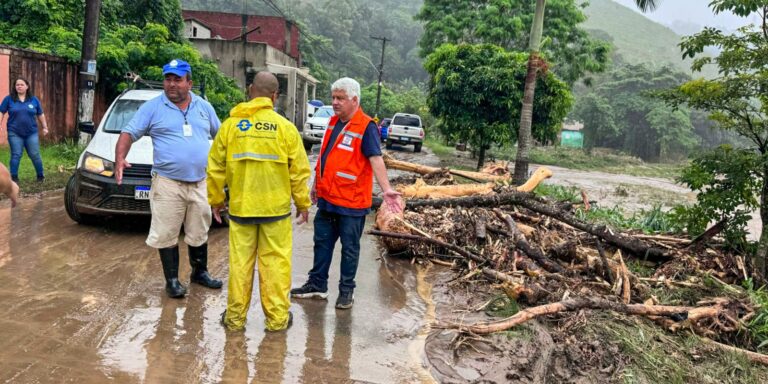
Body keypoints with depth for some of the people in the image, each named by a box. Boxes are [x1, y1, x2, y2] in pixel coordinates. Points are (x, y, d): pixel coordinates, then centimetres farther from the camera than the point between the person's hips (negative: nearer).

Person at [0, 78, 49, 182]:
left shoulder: (34, 100, 5)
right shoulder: (9, 99, 0)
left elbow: (40, 115, 12)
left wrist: (45, 127, 10)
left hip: (31, 133, 1)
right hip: (15, 133, -1)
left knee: (35, 155, 4)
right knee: (16, 155, 0)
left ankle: (41, 175, 17)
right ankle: (14, 178, 6)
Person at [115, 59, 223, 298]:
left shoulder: (204, 107, 10)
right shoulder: (153, 107, -1)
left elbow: (220, 134, 20)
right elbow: (129, 133, -4)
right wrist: (120, 158, -20)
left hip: (200, 183, 3)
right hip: (168, 184, -3)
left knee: (199, 233, 15)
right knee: (167, 235, 0)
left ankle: (200, 273, 32)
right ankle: (172, 280, 14)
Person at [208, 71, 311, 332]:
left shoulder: (231, 124, 0)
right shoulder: (285, 127, -4)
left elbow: (216, 168, 4)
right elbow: (299, 171, -2)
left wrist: (215, 200, 16)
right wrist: (303, 204, 9)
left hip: (241, 207, 1)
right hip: (276, 207, -1)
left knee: (240, 262, 9)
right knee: (275, 262, 6)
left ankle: (235, 317, 19)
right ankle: (277, 318, 14)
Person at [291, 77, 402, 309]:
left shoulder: (366, 127, -14)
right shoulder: (333, 122, 9)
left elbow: (375, 159, -22)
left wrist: (386, 189, -34)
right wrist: (317, 185, 23)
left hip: (351, 201, -7)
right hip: (326, 198, 7)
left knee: (349, 248, 8)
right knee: (322, 242, 16)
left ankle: (346, 290, 21)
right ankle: (317, 285, 30)